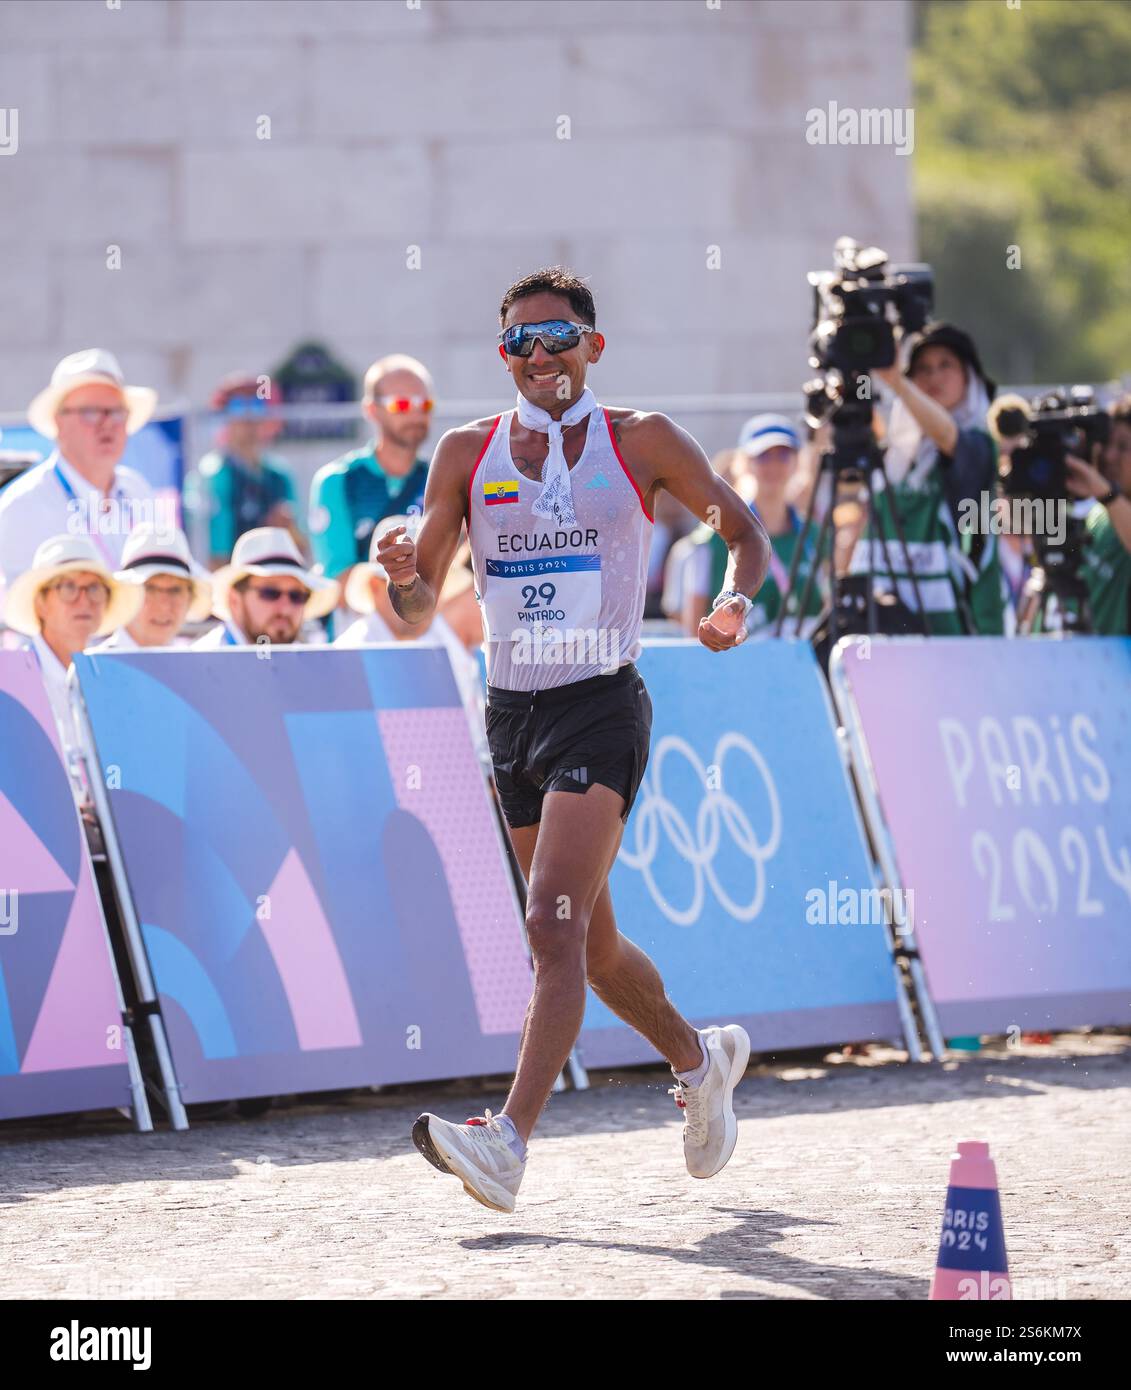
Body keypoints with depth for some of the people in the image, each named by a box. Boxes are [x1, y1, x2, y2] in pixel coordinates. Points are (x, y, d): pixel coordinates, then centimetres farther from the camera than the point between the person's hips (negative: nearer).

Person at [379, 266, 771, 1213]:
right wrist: (402, 573, -18)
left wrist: (737, 601, -13)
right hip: (512, 711, 5)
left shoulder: (639, 443, -1)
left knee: (556, 923, -20)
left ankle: (509, 1143, -29)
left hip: (601, 704, -5)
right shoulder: (467, 454, 6)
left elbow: (746, 533, 8)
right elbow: (422, 608, 6)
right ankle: (699, 1058, 43)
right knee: (593, 943, 16)